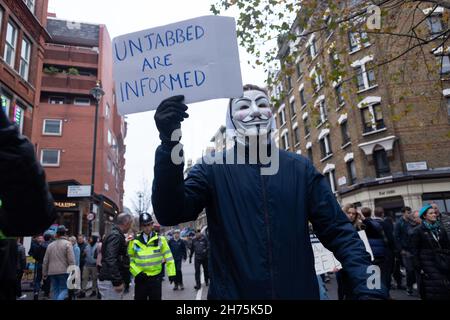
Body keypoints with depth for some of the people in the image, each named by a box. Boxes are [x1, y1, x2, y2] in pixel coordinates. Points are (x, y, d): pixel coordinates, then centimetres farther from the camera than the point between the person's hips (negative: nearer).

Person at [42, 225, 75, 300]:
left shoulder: (50, 245, 11)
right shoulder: (67, 244, -6)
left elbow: (45, 261, 14)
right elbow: (71, 260, -13)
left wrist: (44, 273, 21)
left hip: (52, 272, 5)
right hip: (64, 271, -5)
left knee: (55, 291, 13)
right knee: (64, 289, 0)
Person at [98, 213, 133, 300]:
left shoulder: (117, 235, 15)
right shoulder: (116, 236, -17)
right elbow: (111, 260, -27)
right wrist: (117, 282, -26)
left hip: (112, 280, 10)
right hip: (110, 282, -10)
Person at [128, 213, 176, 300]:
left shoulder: (160, 240, -3)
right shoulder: (134, 241, -3)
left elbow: (168, 257, 0)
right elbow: (129, 260, 1)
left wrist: (171, 272, -4)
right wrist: (137, 272, -10)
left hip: (155, 278, 0)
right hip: (140, 278, 1)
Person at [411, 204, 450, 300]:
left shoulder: (440, 229, 11)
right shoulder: (418, 231, -4)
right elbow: (414, 251, -5)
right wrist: (419, 268, -11)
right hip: (428, 266, -4)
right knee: (433, 293, -2)